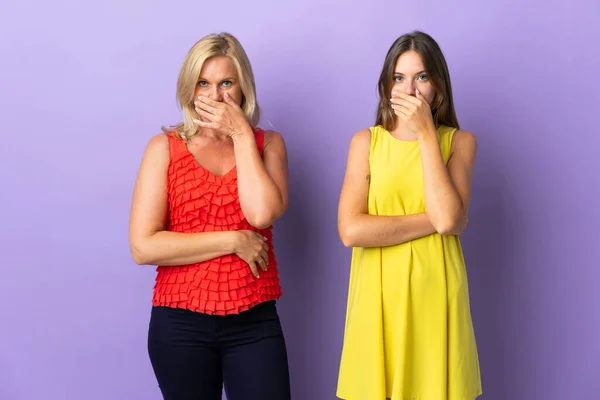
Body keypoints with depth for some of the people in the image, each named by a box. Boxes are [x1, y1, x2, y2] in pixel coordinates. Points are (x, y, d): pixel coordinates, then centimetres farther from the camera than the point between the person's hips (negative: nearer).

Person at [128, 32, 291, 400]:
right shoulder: (166, 147, -1)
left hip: (254, 322, 1)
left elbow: (262, 213, -15)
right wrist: (234, 241, -11)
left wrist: (241, 134, -10)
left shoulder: (267, 143, 5)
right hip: (181, 325, -1)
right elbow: (143, 247, -10)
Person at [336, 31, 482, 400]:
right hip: (379, 295, 0)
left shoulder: (460, 141, 3)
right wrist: (434, 220, -11)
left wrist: (426, 135, -12)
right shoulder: (366, 142, 3)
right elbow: (351, 230, -11)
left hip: (435, 295, 0)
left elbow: (449, 219, -15)